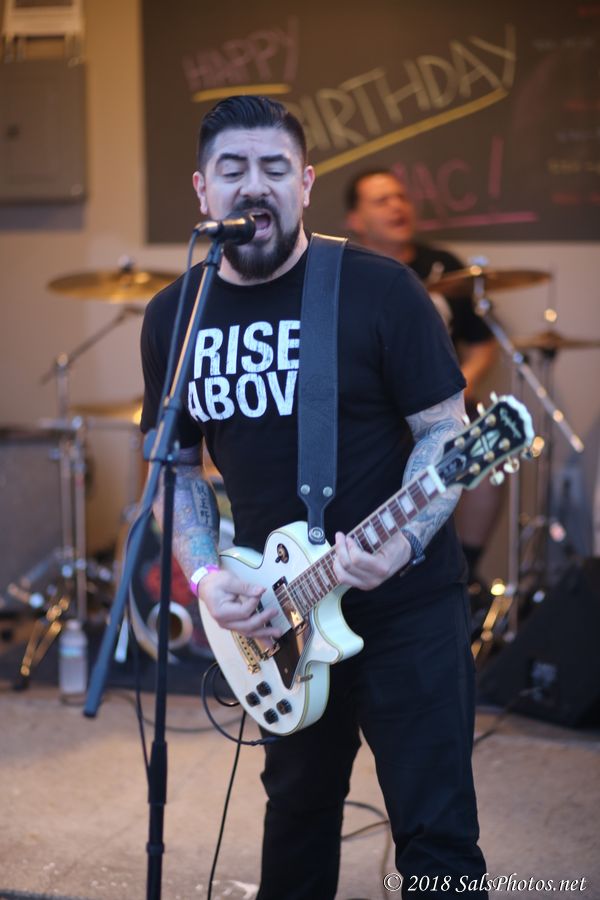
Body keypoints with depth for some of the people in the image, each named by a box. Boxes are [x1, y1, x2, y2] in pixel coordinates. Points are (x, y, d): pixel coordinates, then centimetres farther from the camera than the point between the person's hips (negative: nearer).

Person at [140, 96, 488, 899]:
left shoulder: (379, 291, -12)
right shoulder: (173, 317, 2)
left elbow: (446, 429, -8)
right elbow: (176, 462, 11)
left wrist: (403, 541, -24)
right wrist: (204, 573, -5)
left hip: (406, 602, -4)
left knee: (436, 833, 0)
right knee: (298, 806, 21)